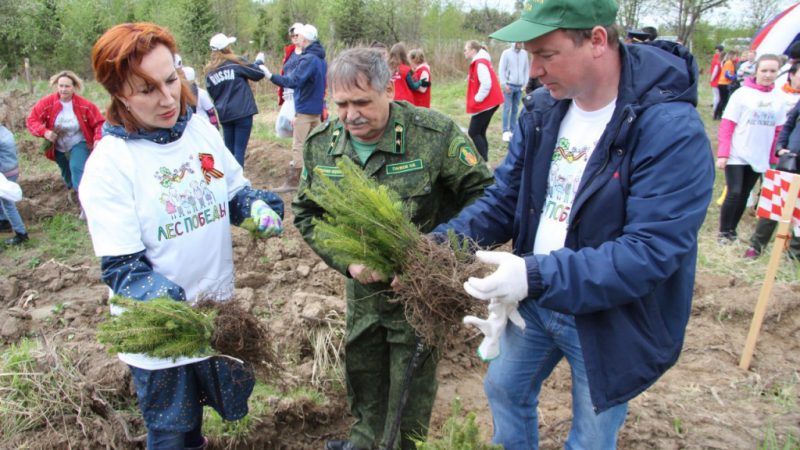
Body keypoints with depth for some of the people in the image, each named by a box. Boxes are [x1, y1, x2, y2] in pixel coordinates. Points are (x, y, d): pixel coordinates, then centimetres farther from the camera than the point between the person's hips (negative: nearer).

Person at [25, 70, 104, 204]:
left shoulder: (84, 105, -21)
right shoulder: (47, 102, -17)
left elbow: (99, 122, -15)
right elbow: (31, 120, -13)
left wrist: (97, 139, -32)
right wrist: (44, 132, -32)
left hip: (79, 144, -3)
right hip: (58, 147, 4)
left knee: (77, 168, -27)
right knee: (66, 173, 22)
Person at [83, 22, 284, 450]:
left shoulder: (200, 128, -5)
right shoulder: (109, 164, -19)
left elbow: (235, 192, 7)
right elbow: (122, 267, -20)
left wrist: (259, 206, -15)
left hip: (216, 305, 5)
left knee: (195, 410, 26)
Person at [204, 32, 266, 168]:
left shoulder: (209, 71, 4)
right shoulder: (236, 62, -8)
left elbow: (211, 93, 12)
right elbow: (259, 74, 0)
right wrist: (259, 62, 18)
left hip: (224, 114, 5)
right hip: (242, 112, -4)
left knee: (229, 150, 14)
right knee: (239, 150, -3)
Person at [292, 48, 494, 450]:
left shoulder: (436, 134, -22)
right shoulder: (320, 144, -7)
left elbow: (482, 195, -14)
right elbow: (306, 213, 3)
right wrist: (346, 260, -12)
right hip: (363, 286, 5)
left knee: (410, 383, 11)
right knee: (362, 371, 23)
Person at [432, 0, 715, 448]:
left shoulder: (673, 131, -26)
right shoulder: (545, 109, -5)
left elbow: (650, 253, -31)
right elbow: (503, 201, -1)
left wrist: (538, 275, -38)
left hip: (610, 323, -5)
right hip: (537, 302, 6)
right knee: (505, 387, 25)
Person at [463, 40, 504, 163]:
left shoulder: (480, 64, -16)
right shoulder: (479, 62, 15)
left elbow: (486, 84, -25)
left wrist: (477, 99, -17)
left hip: (485, 104, -10)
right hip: (488, 103, 10)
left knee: (473, 133, -5)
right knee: (480, 133, 13)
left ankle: (484, 162, -6)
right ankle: (483, 160, 16)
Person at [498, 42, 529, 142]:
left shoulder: (524, 53, 8)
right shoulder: (506, 53, -3)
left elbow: (526, 69, 11)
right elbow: (501, 69, -5)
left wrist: (525, 83, 4)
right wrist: (504, 84, -11)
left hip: (519, 86, 4)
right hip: (509, 85, -3)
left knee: (515, 109, 6)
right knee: (507, 109, -5)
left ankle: (512, 131, 11)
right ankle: (506, 132, -4)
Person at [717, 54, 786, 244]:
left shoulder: (779, 98, 5)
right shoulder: (742, 94, -7)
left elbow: (778, 131, 9)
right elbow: (726, 125, -9)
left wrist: (774, 158, 6)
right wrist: (722, 154, -15)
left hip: (759, 157, 4)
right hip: (736, 155, -4)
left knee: (744, 195, 10)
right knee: (734, 193, -8)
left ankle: (732, 230, 24)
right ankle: (724, 232, 7)